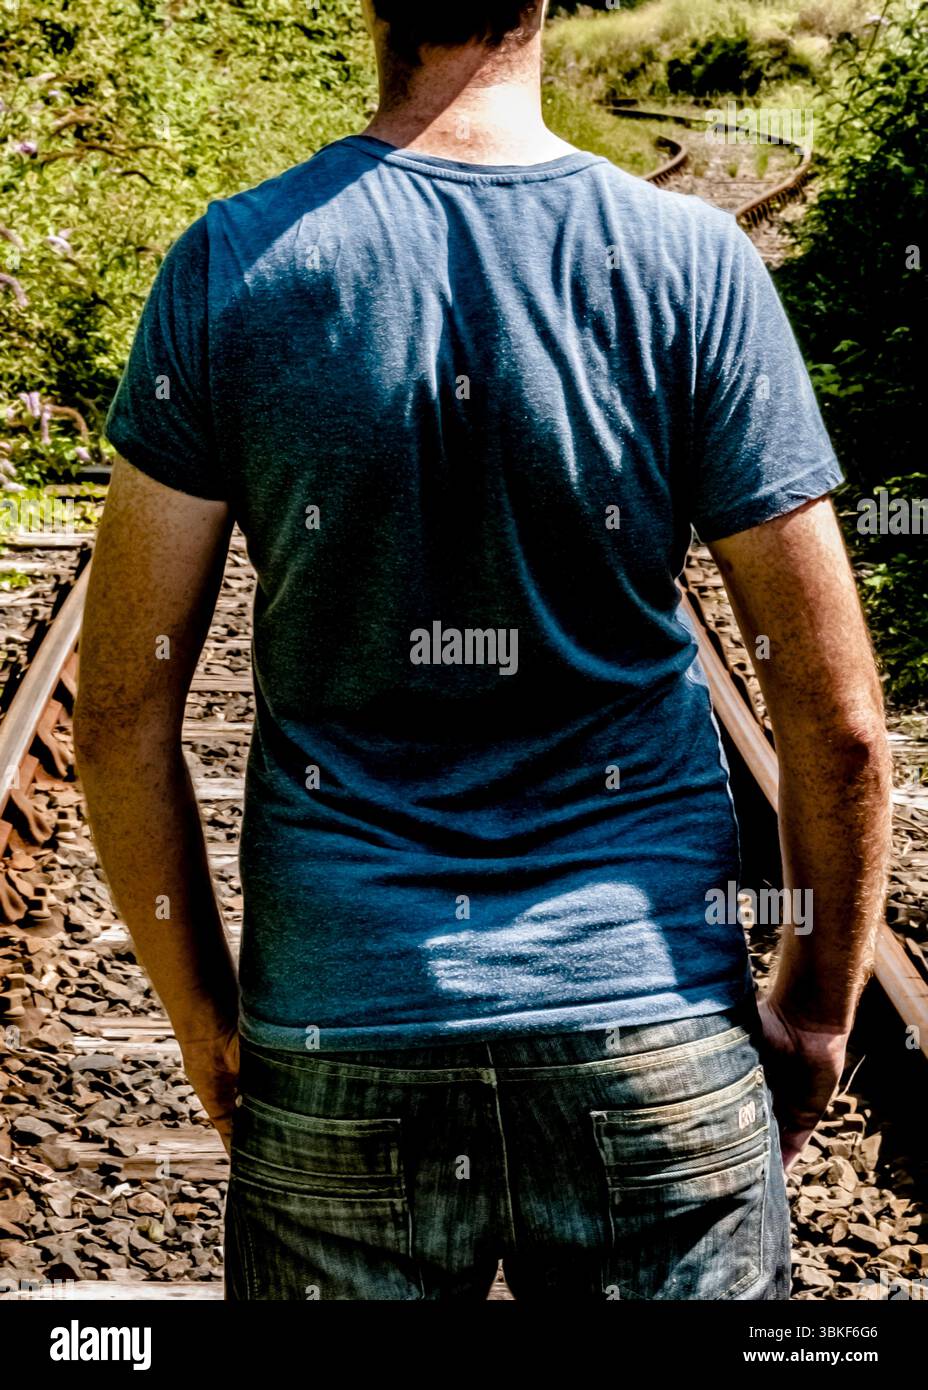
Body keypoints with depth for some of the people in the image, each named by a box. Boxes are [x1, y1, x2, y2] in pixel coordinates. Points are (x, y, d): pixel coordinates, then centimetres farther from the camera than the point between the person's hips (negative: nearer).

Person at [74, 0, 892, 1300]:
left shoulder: (229, 267, -5)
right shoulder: (695, 266, -7)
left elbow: (124, 715, -3)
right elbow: (836, 721, -6)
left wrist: (200, 1011, 10)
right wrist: (816, 1012, 9)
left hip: (337, 1038, 1)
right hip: (656, 1032, -1)